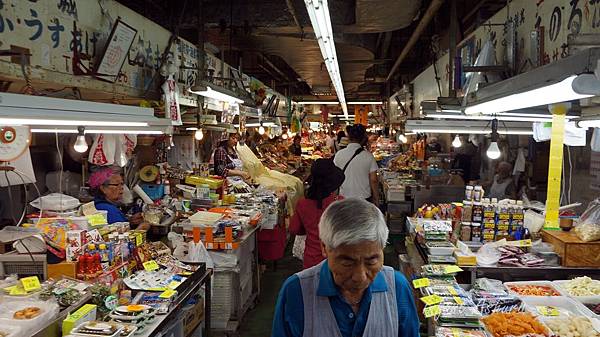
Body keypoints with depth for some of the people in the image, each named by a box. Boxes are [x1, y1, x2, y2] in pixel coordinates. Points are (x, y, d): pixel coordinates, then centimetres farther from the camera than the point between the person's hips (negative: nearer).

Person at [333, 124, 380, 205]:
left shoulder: (339, 154, -7)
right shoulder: (368, 156, -12)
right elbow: (373, 180, -9)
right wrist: (376, 199, 4)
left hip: (344, 197, 2)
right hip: (364, 198, -1)